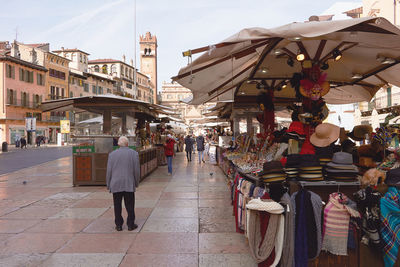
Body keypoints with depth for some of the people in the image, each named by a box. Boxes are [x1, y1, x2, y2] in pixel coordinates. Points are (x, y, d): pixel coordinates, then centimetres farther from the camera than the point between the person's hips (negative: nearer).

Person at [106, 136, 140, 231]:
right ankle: (130, 224, 13)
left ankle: (118, 225, 15)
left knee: (117, 206, 9)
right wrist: (136, 183, 11)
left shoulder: (112, 154, 1)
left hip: (116, 185, 1)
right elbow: (137, 170, -1)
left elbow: (109, 171, 2)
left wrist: (108, 185, 10)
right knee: (130, 205, 7)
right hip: (129, 184, -1)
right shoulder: (134, 153, -1)